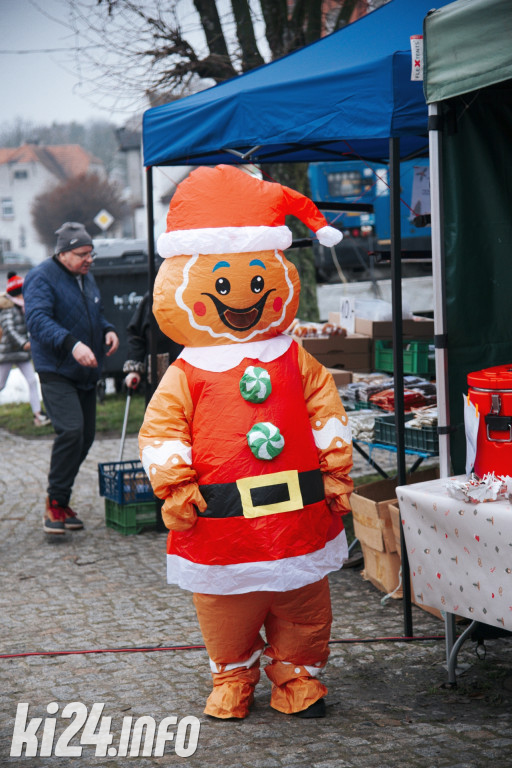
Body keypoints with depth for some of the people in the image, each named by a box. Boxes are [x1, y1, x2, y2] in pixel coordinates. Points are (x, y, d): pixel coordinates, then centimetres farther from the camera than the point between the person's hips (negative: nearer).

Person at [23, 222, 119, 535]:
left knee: (86, 435, 7)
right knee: (71, 430, -22)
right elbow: (38, 319, -24)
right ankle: (55, 503, -11)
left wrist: (108, 330, 6)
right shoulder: (42, 278, -11)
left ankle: (62, 500, 20)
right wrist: (71, 344, -38)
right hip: (57, 371, -8)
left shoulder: (87, 278, 16)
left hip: (86, 373, 8)